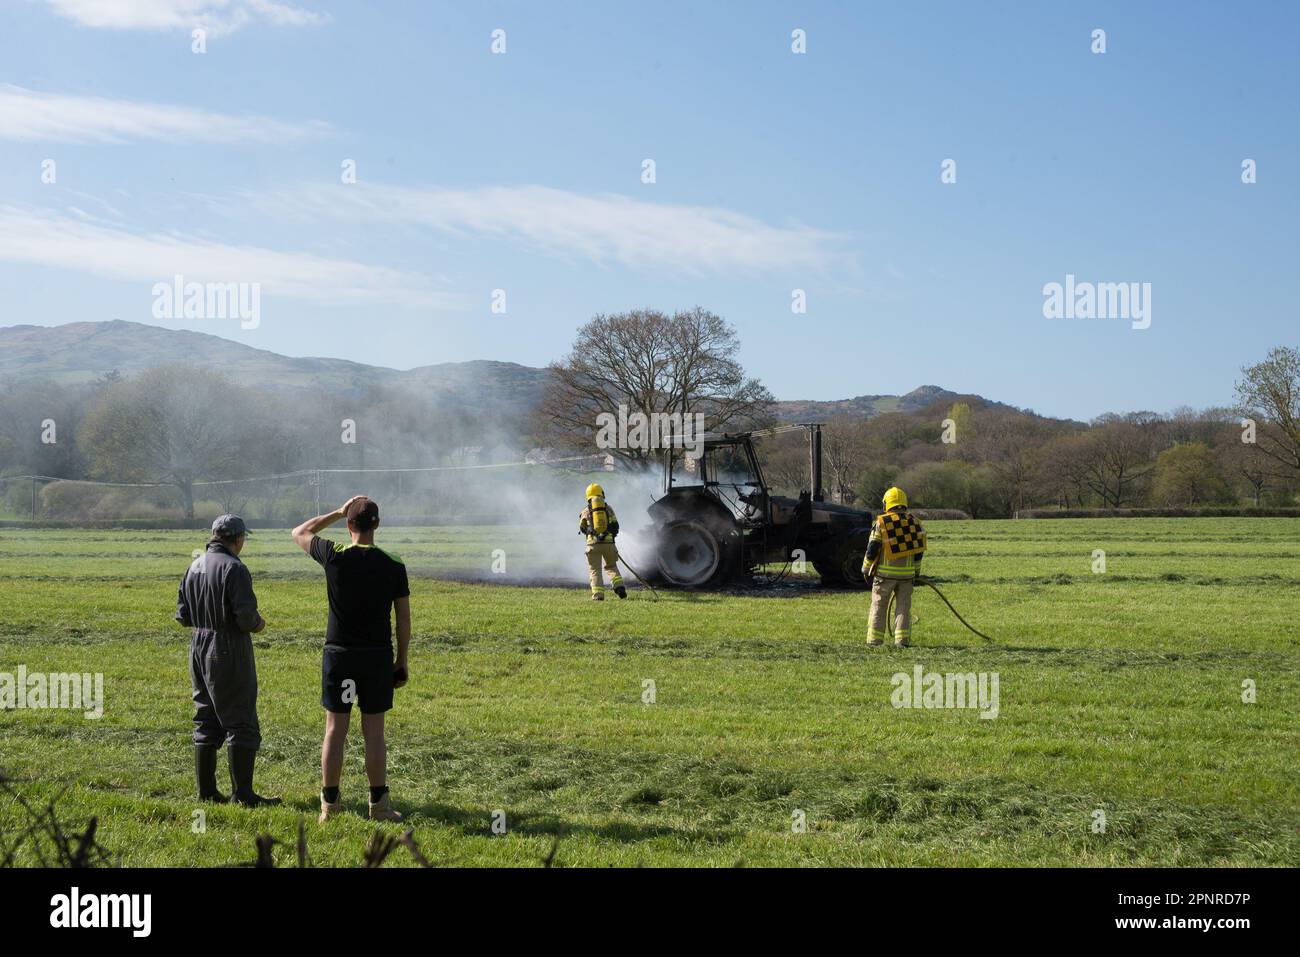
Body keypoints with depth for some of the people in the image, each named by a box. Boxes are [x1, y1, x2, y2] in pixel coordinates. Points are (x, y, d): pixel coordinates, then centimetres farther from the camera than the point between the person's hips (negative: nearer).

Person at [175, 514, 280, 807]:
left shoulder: (194, 566, 9)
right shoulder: (234, 568, -16)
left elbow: (183, 614, 11)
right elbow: (246, 616, -22)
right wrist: (257, 624, -2)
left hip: (200, 648, 8)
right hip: (229, 651, -8)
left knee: (207, 721, 14)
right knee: (241, 723, -2)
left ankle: (206, 790, 17)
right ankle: (243, 793, -2)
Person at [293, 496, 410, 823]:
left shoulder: (335, 557, -8)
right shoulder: (393, 564, -5)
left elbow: (300, 533, 12)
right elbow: (404, 618, 0)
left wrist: (338, 512, 14)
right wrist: (402, 660, 9)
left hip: (338, 654, 0)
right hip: (378, 656, 0)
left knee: (335, 730, 7)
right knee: (374, 732, 6)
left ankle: (329, 804, 12)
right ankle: (379, 805, 9)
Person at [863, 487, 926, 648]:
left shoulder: (881, 523, -6)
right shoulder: (913, 522, 6)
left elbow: (872, 549, -7)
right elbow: (919, 549, 10)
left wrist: (867, 571, 4)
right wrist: (915, 571, 20)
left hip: (885, 572, -3)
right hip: (907, 573, 3)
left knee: (879, 607, 6)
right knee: (903, 607, 9)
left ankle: (874, 641, 5)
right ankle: (902, 640, 5)